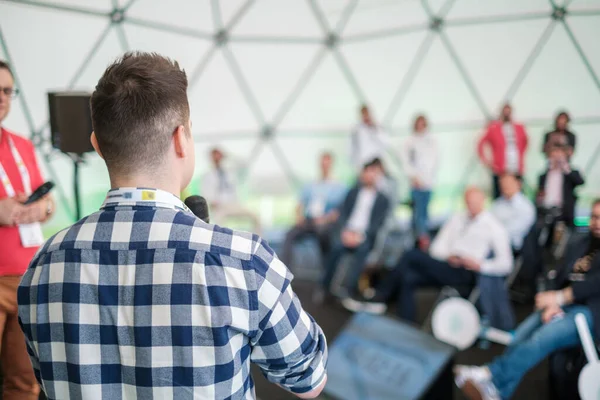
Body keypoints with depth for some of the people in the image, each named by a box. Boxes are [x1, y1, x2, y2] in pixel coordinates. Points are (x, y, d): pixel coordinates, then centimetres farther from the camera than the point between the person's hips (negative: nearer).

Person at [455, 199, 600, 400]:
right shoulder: (577, 247, 20)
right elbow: (562, 281, 12)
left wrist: (557, 297, -20)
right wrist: (552, 304, -8)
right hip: (564, 307, 6)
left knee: (543, 337, -30)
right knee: (523, 334, -20)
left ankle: (489, 375, -33)